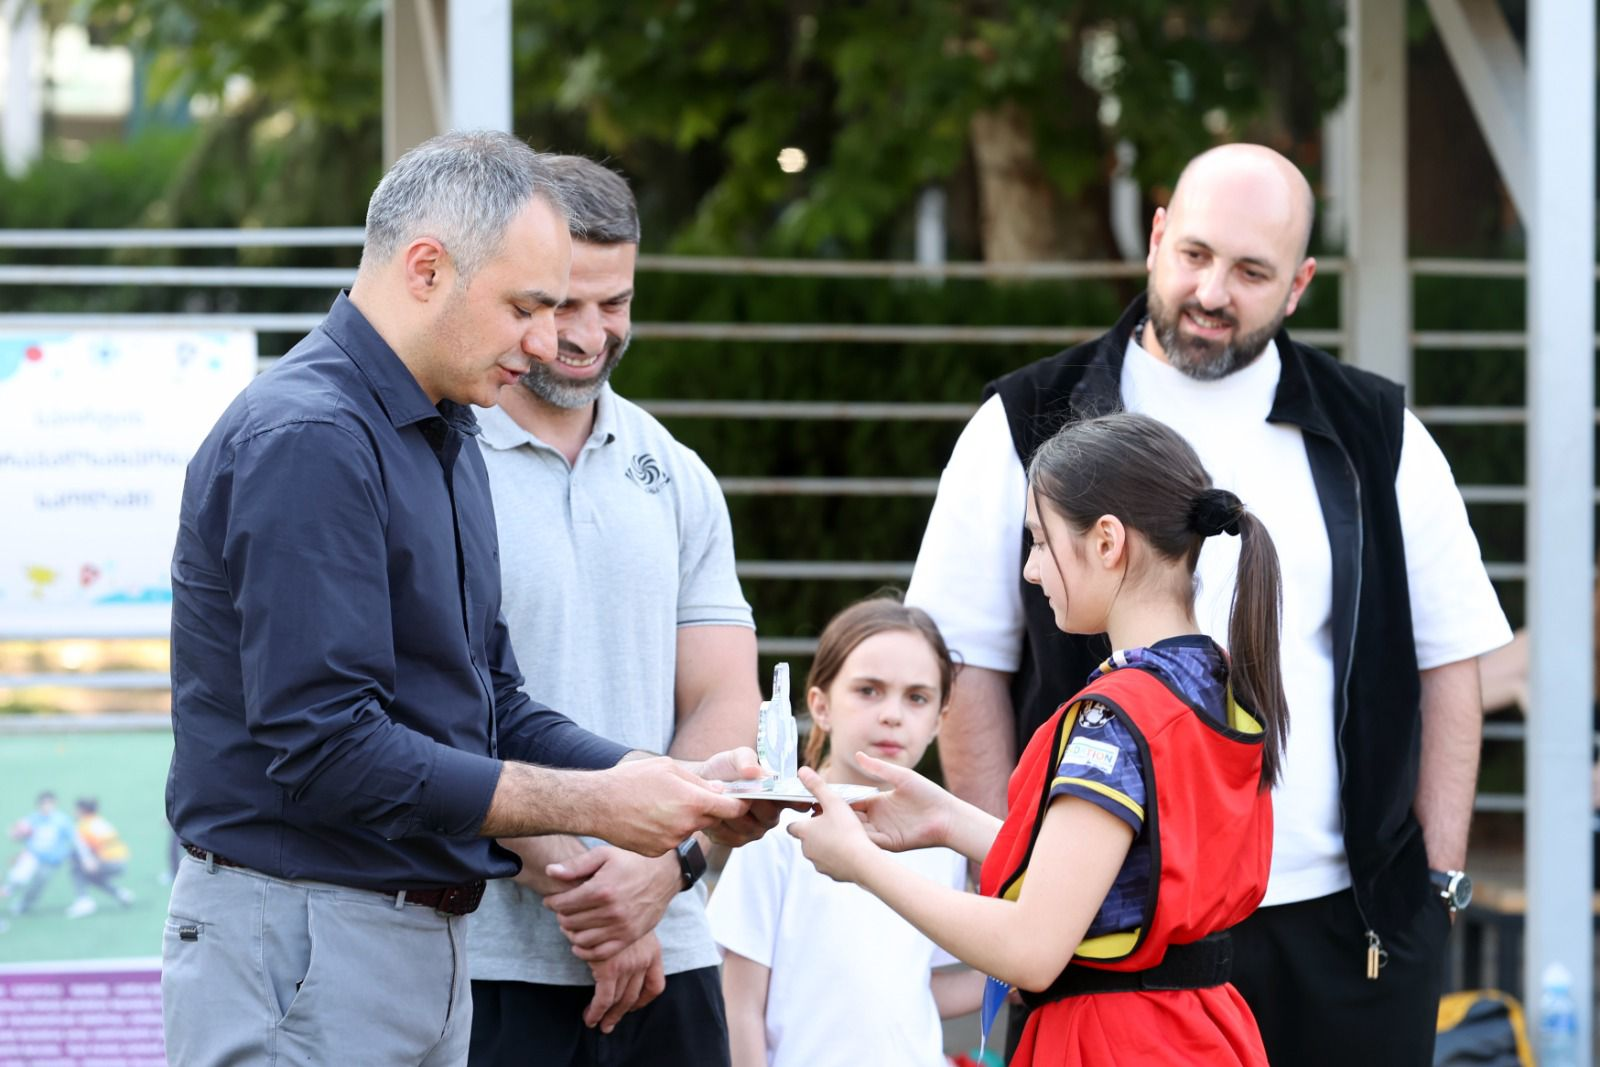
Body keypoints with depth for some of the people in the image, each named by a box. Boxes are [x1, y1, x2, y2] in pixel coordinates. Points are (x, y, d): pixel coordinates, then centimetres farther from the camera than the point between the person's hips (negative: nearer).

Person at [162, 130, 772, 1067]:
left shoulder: (449, 442, 15)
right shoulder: (304, 440, -17)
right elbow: (324, 748, -23)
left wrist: (677, 787, 3)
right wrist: (590, 805, -18)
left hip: (434, 948, 10)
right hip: (301, 944, -9)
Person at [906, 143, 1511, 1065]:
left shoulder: (1377, 437, 9)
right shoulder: (1032, 430, 5)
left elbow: (1448, 664, 10)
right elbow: (971, 669, 4)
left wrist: (1440, 880, 3)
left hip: (1344, 933, 1)